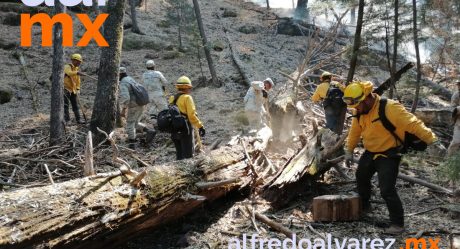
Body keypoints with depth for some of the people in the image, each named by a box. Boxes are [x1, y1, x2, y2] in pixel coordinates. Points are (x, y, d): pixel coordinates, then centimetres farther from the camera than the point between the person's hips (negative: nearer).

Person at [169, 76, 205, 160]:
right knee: (188, 155, -2)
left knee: (179, 155, 16)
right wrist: (200, 126, -13)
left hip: (174, 131, 7)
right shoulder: (187, 98, -10)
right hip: (185, 129, -7)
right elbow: (192, 115, -17)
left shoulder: (172, 99, 10)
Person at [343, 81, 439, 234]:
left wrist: (432, 140, -31)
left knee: (387, 190, -15)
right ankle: (363, 206, 51)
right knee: (361, 178, 26)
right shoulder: (359, 112, -4)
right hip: (369, 153, 8)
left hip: (388, 155, -8)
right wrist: (349, 151, 16)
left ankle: (397, 223, -1)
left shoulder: (390, 108, -28)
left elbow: (413, 124, -29)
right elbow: (355, 132, 11)